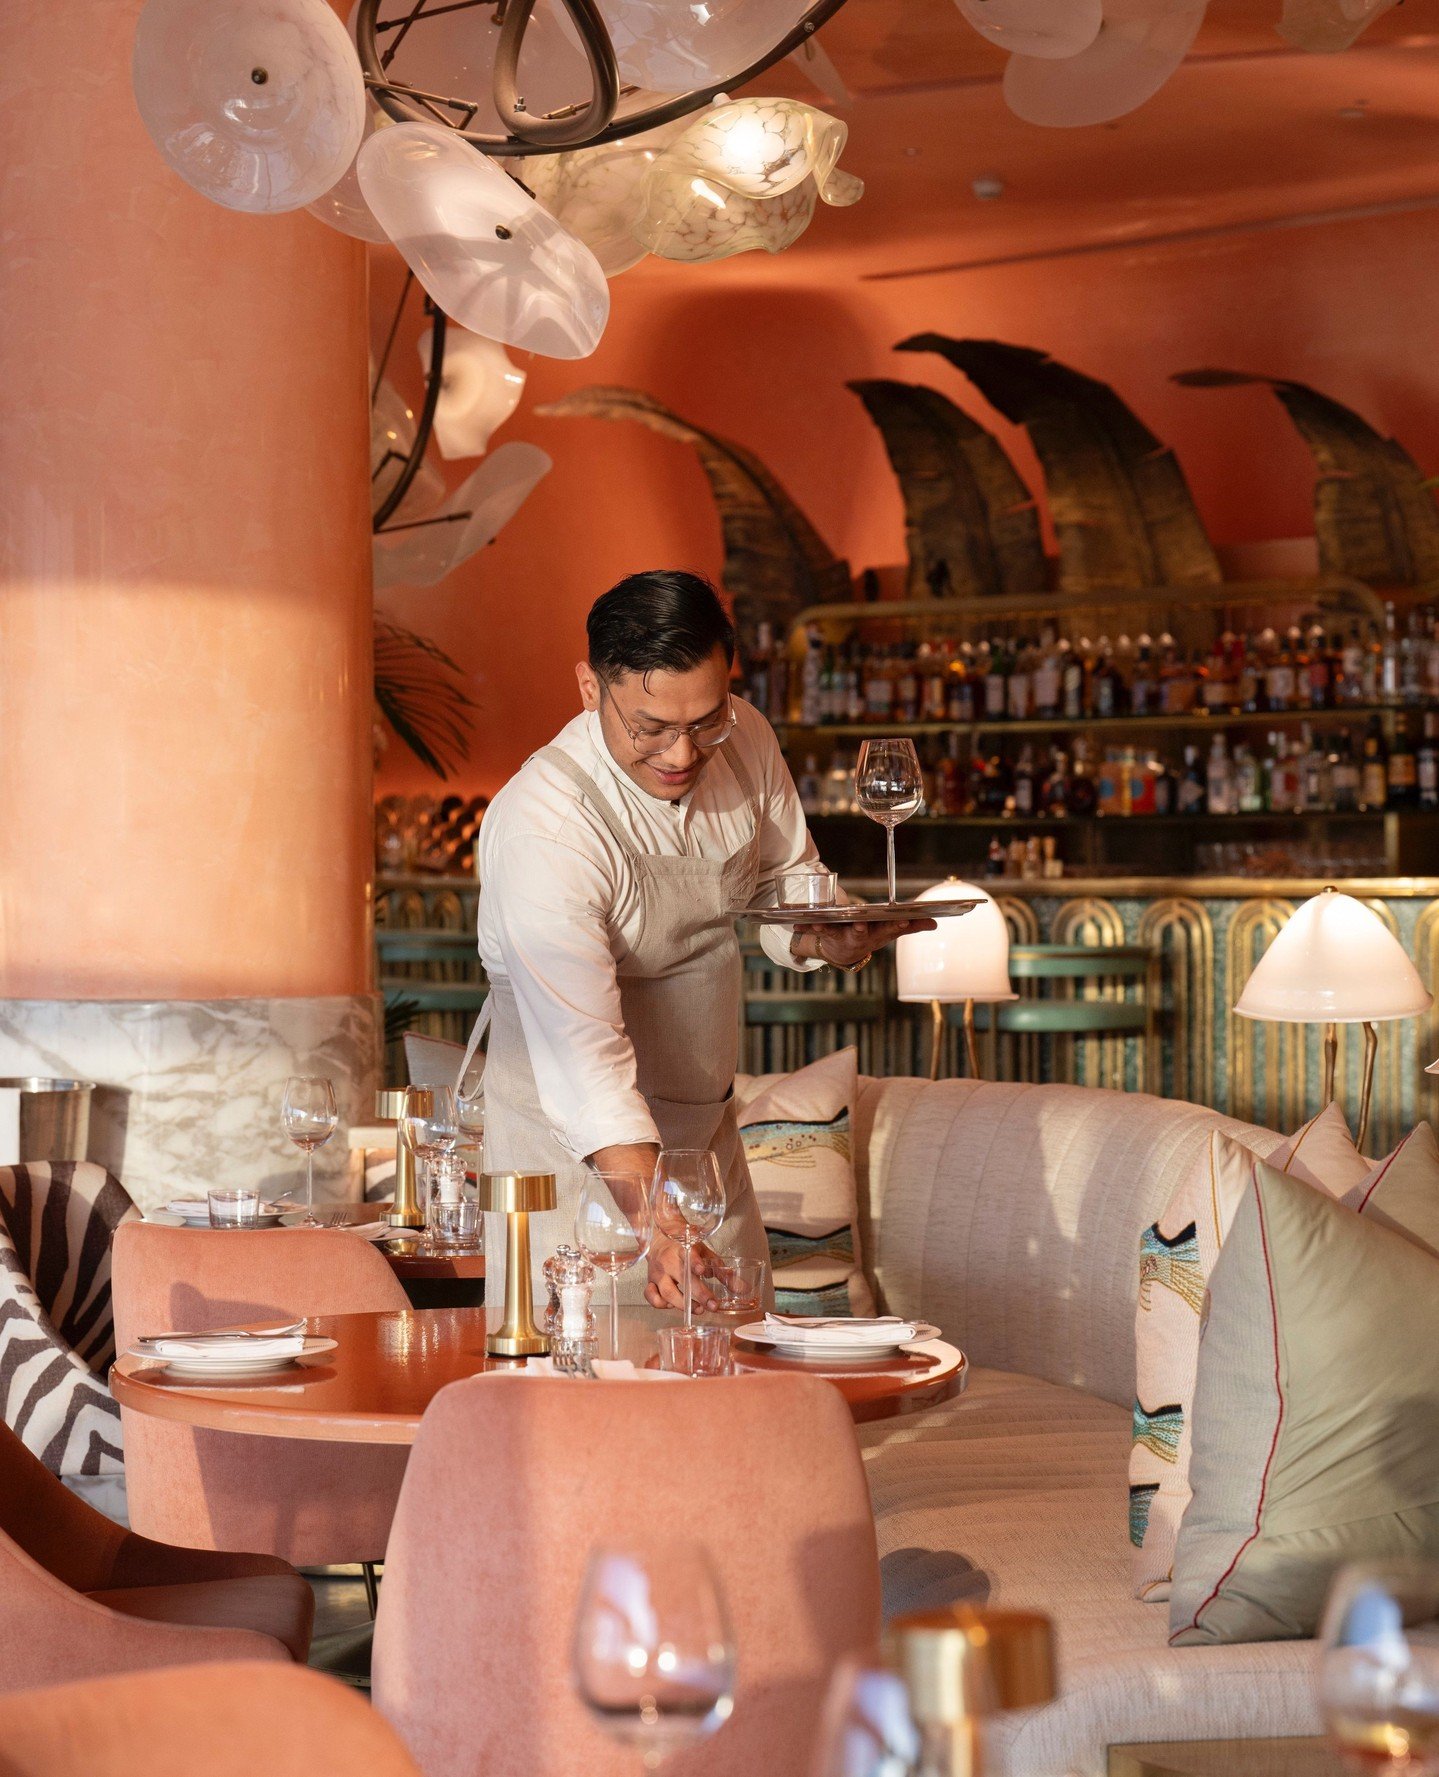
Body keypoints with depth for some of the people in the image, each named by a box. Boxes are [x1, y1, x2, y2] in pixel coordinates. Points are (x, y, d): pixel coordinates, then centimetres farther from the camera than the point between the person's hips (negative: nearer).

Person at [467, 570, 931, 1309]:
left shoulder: (745, 742, -7)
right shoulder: (541, 825, -28)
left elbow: (787, 882, 12)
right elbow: (585, 1055, -35)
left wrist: (823, 936, -12)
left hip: (705, 1128, 6)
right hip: (577, 1147, -6)